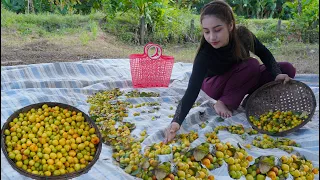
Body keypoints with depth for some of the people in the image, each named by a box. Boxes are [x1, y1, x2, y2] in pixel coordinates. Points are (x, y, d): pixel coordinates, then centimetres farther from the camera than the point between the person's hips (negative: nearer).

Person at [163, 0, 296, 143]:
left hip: (241, 82, 4)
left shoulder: (243, 35, -26)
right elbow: (192, 90, -41)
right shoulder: (205, 54, -35)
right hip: (215, 86, -4)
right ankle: (223, 103, -18)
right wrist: (176, 122, -56)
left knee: (287, 70, -12)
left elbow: (264, 54, -7)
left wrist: (277, 74, -25)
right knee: (252, 65, -32)